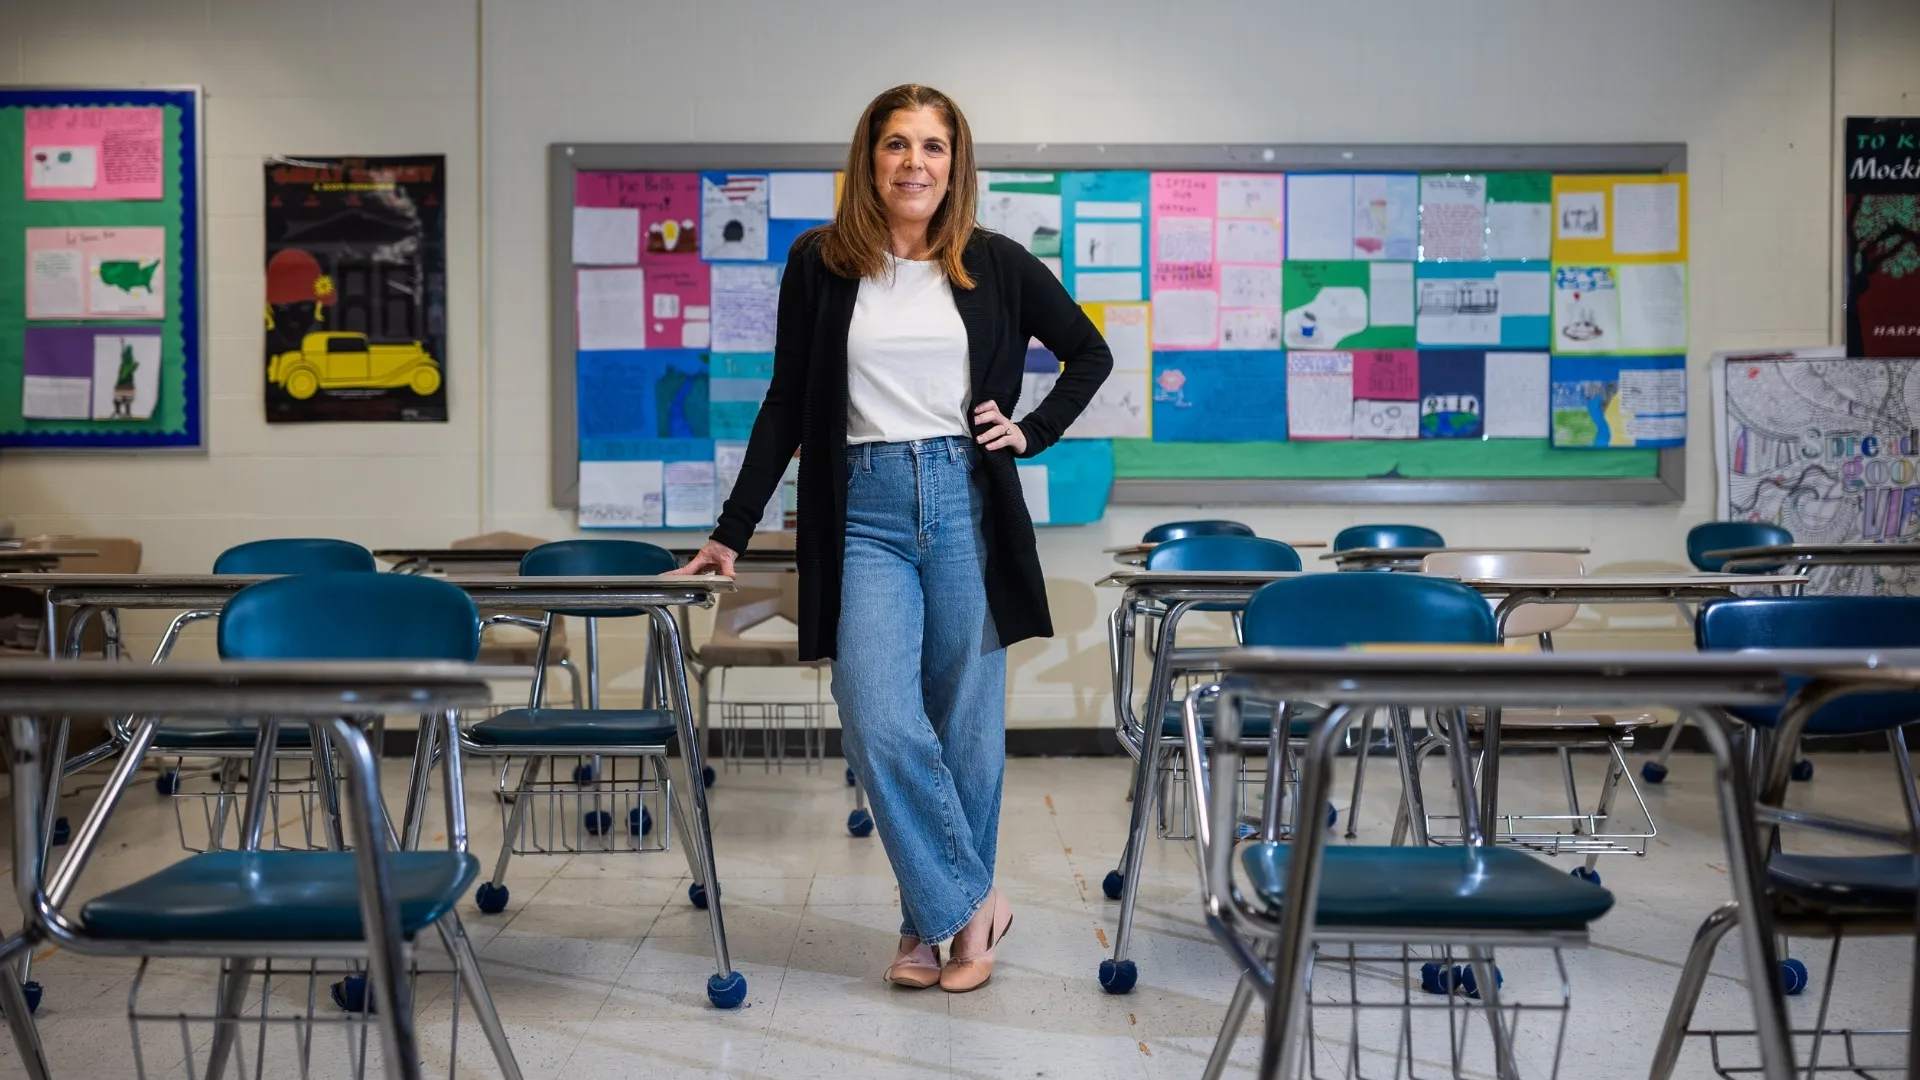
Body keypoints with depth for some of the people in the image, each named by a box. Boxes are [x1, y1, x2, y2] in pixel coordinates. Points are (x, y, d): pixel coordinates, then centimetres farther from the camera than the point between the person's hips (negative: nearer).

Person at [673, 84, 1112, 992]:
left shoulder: (995, 264, 5)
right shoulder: (820, 263, 5)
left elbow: (1089, 352, 18)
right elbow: (786, 405, 9)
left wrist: (1033, 432, 3)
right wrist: (732, 533, 7)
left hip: (966, 502, 0)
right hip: (865, 512, 0)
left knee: (965, 725, 5)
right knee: (881, 724, -12)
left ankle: (938, 920, 21)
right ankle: (972, 903, 6)